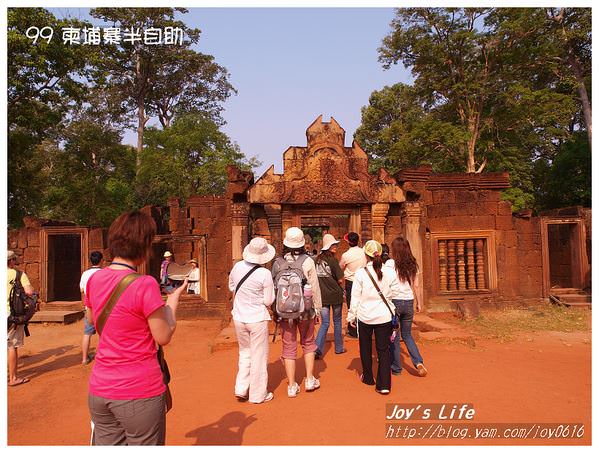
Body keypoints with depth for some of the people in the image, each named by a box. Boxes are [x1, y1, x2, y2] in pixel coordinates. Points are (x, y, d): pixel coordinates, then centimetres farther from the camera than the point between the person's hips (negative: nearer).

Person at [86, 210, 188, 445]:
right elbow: (164, 337, -13)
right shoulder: (145, 285, -21)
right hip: (139, 393, -6)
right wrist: (173, 299, 0)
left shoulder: (94, 279, -2)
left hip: (99, 390, 6)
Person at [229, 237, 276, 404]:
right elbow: (268, 301, -12)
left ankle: (241, 389, 22)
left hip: (239, 317, 5)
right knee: (259, 356, 10)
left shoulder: (237, 266, -5)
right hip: (257, 318, -5)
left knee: (245, 353, 23)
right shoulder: (265, 274, -19)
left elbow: (231, 286, 12)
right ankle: (258, 394, 21)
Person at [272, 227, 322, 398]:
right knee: (308, 343, 20)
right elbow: (315, 288, -7)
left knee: (289, 347, 11)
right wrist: (318, 309, 6)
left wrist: (275, 311, 12)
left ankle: (292, 386, 18)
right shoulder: (307, 261, -12)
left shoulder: (278, 262, -6)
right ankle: (310, 380, 24)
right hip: (306, 310, -1)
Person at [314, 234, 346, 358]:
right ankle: (339, 348, 25)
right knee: (337, 321, 13)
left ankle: (317, 349, -6)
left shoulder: (317, 260, 2)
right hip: (335, 294, -4)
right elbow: (340, 280, -14)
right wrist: (335, 282, 6)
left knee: (325, 323, 9)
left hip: (322, 295, 4)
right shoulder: (333, 260, -14)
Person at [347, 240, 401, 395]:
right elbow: (395, 292, 2)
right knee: (383, 350, 9)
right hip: (384, 316, 1)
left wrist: (352, 315, 4)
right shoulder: (390, 272, -7)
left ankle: (368, 377, 33)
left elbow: (355, 296, -7)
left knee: (365, 348, 18)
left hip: (365, 316, -1)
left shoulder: (361, 273, -12)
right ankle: (384, 384, 5)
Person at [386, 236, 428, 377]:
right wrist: (418, 302, 18)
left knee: (393, 336, 9)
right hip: (409, 302, 5)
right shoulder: (412, 265, 5)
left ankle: (396, 367, 16)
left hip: (394, 301, -4)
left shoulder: (390, 263, -8)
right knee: (407, 334, 18)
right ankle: (418, 362, 2)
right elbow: (415, 286, 9)